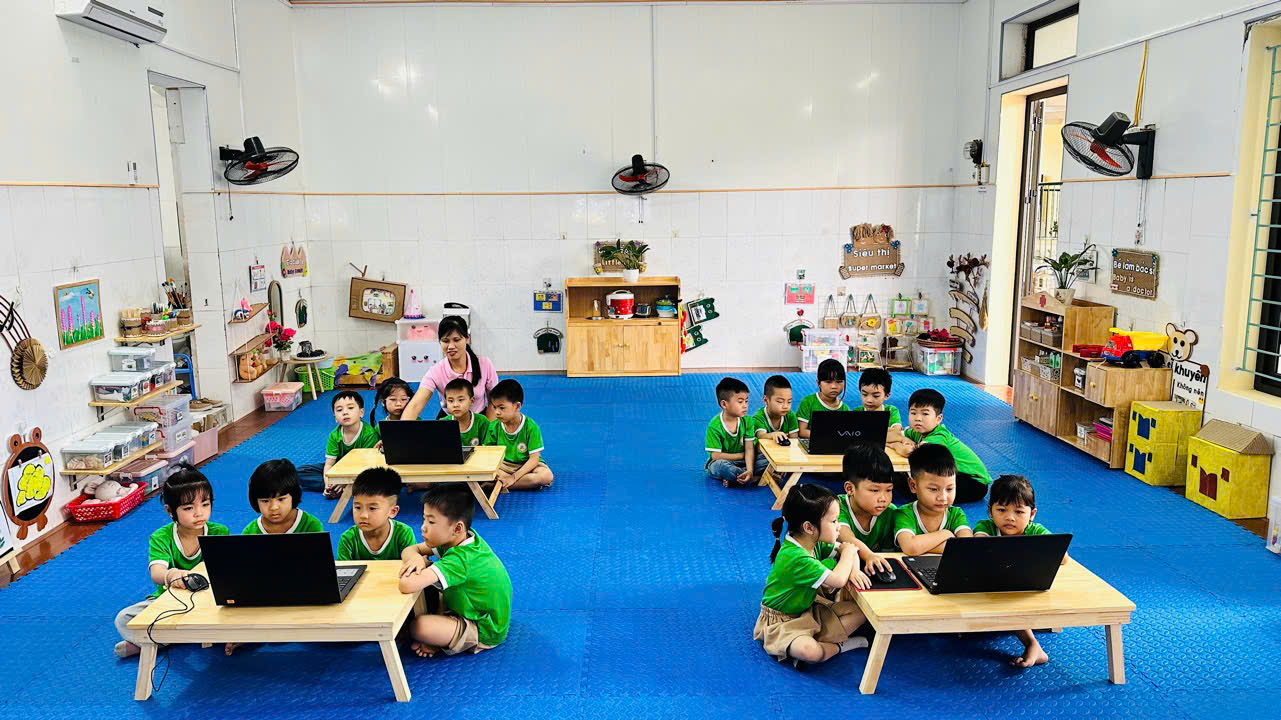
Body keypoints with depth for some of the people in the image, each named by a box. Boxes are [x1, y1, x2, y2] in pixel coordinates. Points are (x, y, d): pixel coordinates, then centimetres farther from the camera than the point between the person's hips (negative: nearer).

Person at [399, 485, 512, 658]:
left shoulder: (460, 559, -32)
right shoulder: (460, 539, -6)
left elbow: (407, 586, -43)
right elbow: (410, 550, 3)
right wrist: (415, 558, -22)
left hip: (485, 633, -9)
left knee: (417, 627, -28)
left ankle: (436, 644, 2)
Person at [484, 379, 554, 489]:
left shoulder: (531, 427, -17)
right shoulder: (494, 426, -6)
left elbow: (534, 458, -18)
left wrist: (513, 477, -28)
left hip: (526, 465, -2)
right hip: (504, 465, 2)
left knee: (547, 475, -33)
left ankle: (497, 485, -28)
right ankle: (527, 482, -21)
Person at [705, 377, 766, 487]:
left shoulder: (747, 420, -5)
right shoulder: (714, 426, -18)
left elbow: (749, 449, -11)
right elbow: (715, 456, -17)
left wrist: (750, 470, -29)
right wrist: (742, 455, -11)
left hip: (741, 462, 5)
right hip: (719, 462, -5)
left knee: (767, 459, -18)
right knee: (721, 465, -39)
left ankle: (735, 477, -23)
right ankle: (756, 478, -25)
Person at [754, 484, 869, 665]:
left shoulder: (815, 543, -4)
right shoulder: (796, 558, -32)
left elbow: (845, 547, 8)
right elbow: (838, 580, -33)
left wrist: (854, 569, -15)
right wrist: (848, 553, -14)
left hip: (808, 610, 9)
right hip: (781, 621, -9)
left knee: (861, 611, -3)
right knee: (810, 652, -38)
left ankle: (821, 644, -10)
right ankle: (838, 647, -6)